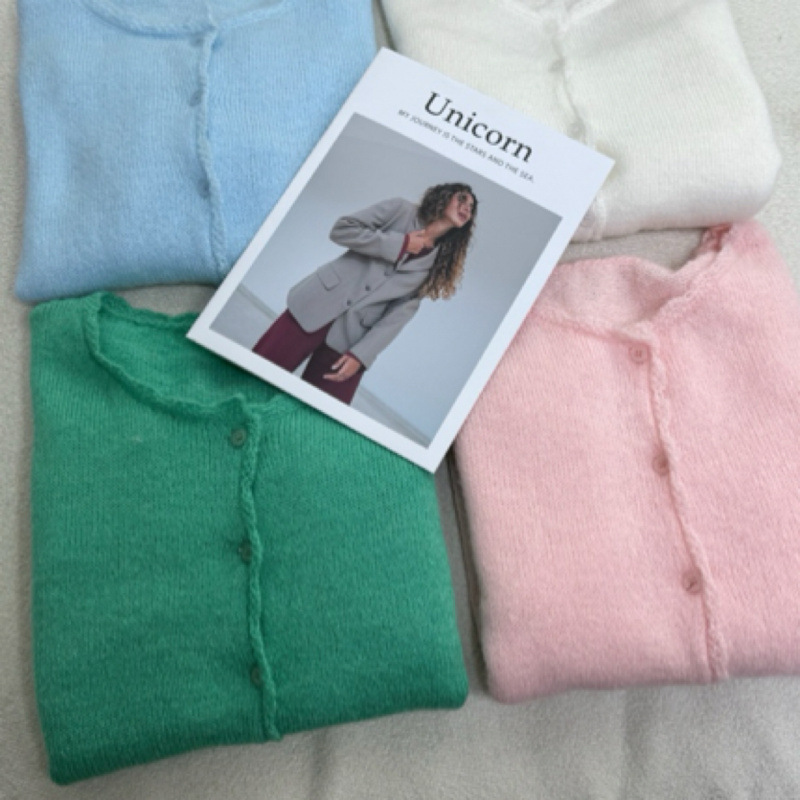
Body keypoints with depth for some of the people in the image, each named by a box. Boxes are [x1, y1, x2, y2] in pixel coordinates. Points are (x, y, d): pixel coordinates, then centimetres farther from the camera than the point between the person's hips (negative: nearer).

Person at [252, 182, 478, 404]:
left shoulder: (440, 263, 9)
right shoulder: (401, 209, 4)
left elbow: (402, 311, 1)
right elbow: (342, 229, -5)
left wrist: (361, 354, -9)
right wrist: (399, 244, -11)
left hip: (351, 339, 2)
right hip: (318, 304, -2)